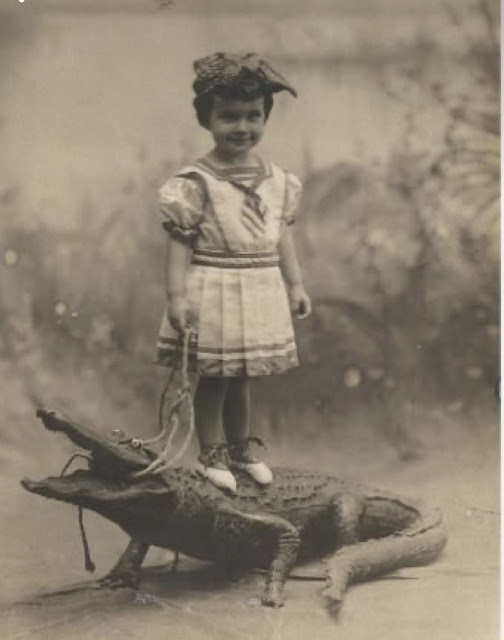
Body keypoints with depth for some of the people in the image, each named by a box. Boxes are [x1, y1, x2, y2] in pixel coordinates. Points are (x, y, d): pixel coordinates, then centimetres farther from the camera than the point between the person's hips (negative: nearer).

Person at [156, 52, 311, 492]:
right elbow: (180, 242, -13)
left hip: (260, 293, 5)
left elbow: (283, 236, 12)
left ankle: (240, 448, 35)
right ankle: (211, 456, 23)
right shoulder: (195, 183, -12)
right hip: (214, 294, -5)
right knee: (214, 379, 6)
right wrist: (177, 296, -17)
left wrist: (295, 285, 13)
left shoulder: (278, 179, 5)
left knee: (241, 378, 19)